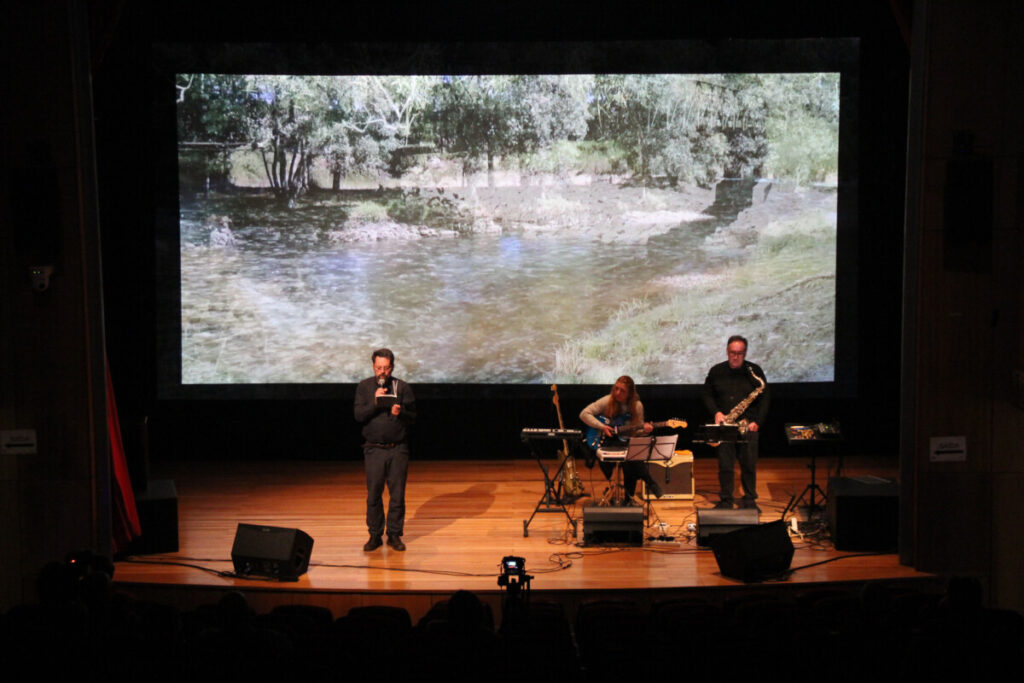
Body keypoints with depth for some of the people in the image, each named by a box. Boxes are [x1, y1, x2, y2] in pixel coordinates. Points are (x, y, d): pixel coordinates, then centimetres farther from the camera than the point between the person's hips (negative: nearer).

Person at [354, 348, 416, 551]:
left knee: (397, 494, 2)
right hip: (374, 449, 0)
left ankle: (394, 534, 13)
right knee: (373, 494, 2)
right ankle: (375, 535, 13)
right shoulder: (364, 387, 5)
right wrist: (375, 403, -18)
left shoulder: (403, 387, 3)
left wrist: (400, 413, -21)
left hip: (398, 450, 0)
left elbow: (413, 416, 0)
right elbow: (358, 415, -3)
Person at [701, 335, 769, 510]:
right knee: (725, 465, 0)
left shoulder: (754, 371, 3)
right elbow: (706, 395, 13)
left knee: (749, 465, 1)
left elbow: (764, 399, 4)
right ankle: (726, 500, 10)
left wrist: (757, 422, -6)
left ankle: (750, 499, 14)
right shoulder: (716, 371, 6)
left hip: (748, 425, -1)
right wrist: (716, 412, -4)